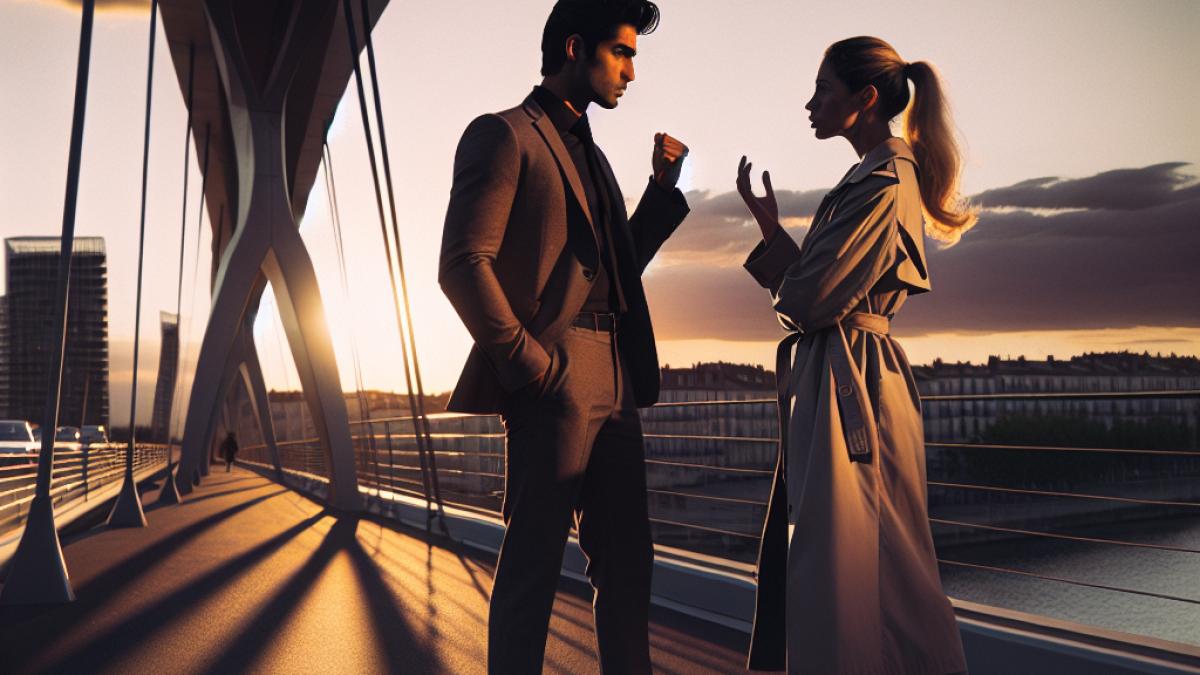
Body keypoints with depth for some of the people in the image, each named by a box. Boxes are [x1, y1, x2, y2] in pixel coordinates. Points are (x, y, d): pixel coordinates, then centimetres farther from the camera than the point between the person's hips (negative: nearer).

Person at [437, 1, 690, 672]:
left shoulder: (591, 156, 23)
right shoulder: (504, 135, -3)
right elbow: (462, 264, -13)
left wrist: (664, 186, 15)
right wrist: (530, 363, -14)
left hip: (614, 387, 8)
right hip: (555, 386, -8)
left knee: (627, 565, 12)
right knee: (533, 565, -1)